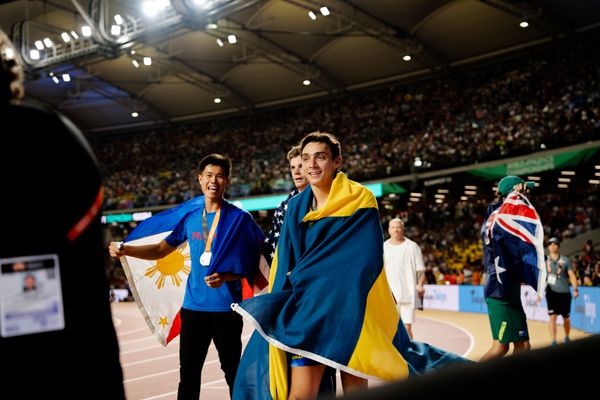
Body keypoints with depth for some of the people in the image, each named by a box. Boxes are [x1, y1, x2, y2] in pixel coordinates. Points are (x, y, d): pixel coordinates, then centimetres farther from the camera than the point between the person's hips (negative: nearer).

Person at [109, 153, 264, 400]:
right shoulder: (190, 218, 7)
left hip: (226, 306, -4)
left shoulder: (240, 218, -6)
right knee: (188, 373, 10)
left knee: (232, 371, 9)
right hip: (194, 306, 4)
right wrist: (125, 250, -1)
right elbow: (161, 250, 13)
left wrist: (227, 277, -17)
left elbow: (261, 256, -6)